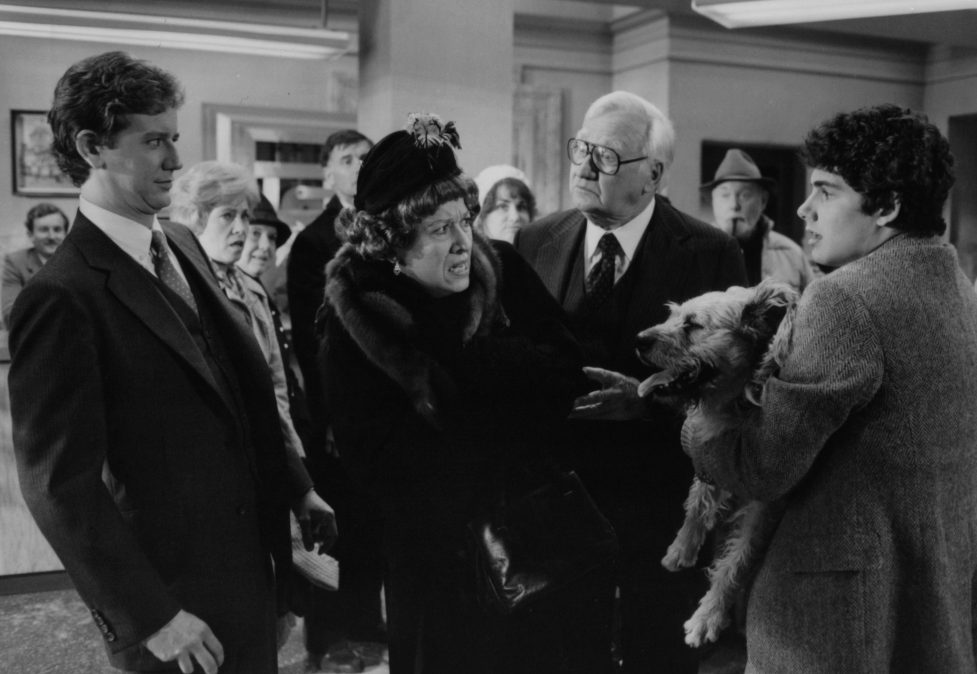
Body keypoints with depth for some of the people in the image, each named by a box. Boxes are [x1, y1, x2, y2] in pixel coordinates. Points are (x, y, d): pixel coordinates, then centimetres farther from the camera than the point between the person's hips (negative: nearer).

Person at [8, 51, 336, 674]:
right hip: (176, 593, -7)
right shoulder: (63, 297, -19)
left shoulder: (182, 244, 5)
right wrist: (150, 617, -17)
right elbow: (60, 484, -19)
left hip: (249, 566, 7)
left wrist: (296, 486, 9)